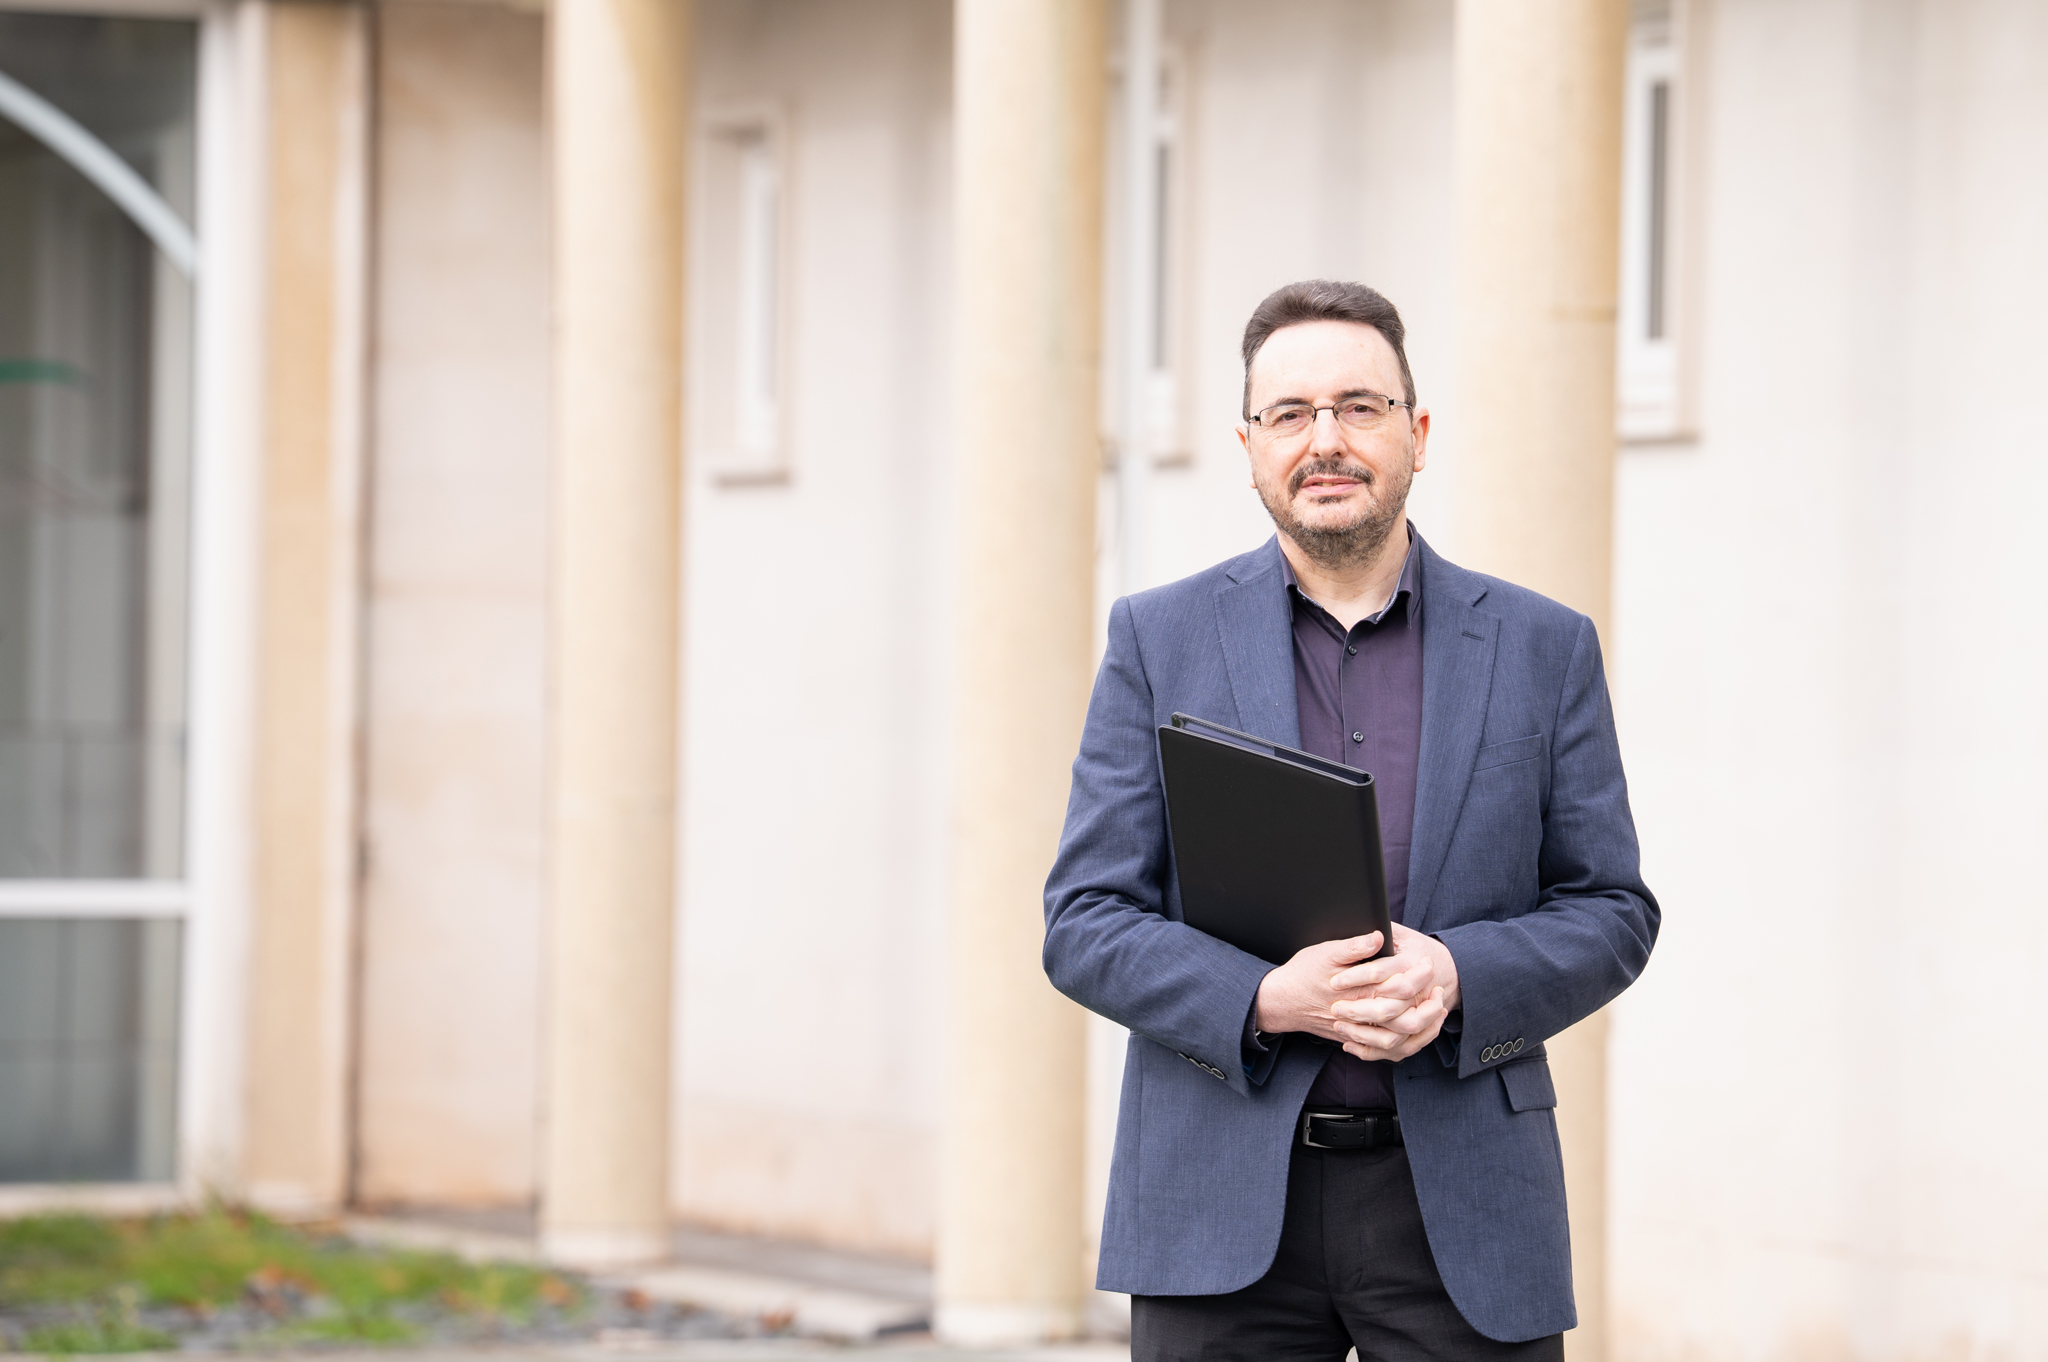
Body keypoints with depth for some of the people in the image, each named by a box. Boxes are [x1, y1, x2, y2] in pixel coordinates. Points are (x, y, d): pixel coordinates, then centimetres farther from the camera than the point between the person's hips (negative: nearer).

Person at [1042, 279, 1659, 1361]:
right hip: (1225, 1205, 0)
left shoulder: (1544, 649, 8)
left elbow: (1611, 913, 8)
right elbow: (1085, 924, 2)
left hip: (1460, 1201, 0)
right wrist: (1265, 1000, -16)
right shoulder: (1158, 641, 7)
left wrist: (1460, 977, -13)